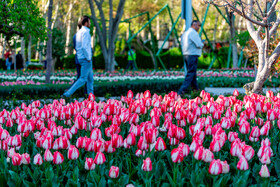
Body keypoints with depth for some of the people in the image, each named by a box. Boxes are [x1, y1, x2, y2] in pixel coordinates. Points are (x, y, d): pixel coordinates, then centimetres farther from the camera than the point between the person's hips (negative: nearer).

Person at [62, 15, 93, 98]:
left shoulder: (79, 32, 14)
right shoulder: (85, 32, -15)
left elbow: (77, 47, 18)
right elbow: (84, 46, -24)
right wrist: (88, 58, -16)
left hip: (80, 57, 10)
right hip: (85, 58, -10)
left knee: (90, 78, 15)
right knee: (83, 79, -9)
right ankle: (67, 94, -15)